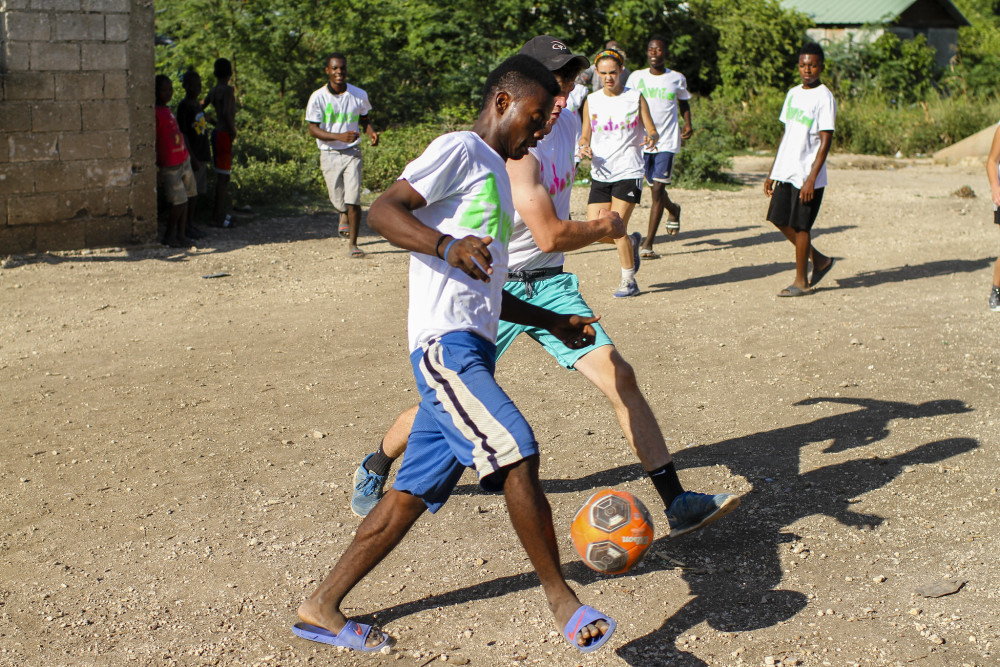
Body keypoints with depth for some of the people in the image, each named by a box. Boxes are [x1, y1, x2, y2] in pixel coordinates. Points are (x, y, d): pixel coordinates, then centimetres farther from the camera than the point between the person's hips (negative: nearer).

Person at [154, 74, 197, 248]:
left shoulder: (168, 110, 13)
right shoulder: (155, 113, -15)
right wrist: (156, 170, -17)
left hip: (184, 160, 9)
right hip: (169, 166, -8)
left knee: (185, 200, 9)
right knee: (179, 202, -6)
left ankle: (181, 235, 17)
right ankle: (169, 236, 10)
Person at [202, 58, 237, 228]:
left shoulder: (213, 90, 9)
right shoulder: (228, 90, -15)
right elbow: (227, 113, -27)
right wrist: (233, 131, -14)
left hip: (217, 132, 9)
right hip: (225, 134, -9)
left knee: (221, 175, 16)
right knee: (223, 176, -4)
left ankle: (219, 213, 24)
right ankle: (219, 216, -2)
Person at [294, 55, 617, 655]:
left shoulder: (497, 175, 27)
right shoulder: (460, 150, -2)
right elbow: (383, 210, -15)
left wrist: (553, 323, 30)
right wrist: (447, 245, -31)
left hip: (471, 349, 10)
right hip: (445, 342, -10)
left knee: (415, 494, 9)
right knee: (518, 453, -20)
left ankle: (323, 607, 18)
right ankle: (562, 599, -7)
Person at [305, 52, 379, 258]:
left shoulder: (359, 95, -2)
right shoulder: (318, 97, -8)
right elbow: (313, 129, -10)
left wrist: (372, 133, -11)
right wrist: (339, 136, -26)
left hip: (352, 153, 0)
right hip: (329, 155, 0)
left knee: (353, 200, -12)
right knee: (338, 200, 7)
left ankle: (353, 243, 2)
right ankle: (344, 215, 46)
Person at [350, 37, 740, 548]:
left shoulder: (566, 123, 6)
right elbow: (550, 235, -25)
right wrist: (605, 227, -10)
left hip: (549, 284, 6)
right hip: (493, 287, -6)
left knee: (619, 376, -8)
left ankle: (677, 504, -6)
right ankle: (375, 469, 31)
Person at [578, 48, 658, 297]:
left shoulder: (635, 97, 1)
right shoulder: (591, 101, 8)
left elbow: (652, 131, 2)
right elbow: (585, 136, 12)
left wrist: (651, 138, -22)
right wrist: (585, 147, -11)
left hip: (628, 173, -3)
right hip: (600, 174, 4)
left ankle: (629, 281, 7)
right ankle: (632, 243, 28)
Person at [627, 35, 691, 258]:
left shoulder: (677, 79, 4)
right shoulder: (636, 77, 4)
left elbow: (684, 103, 20)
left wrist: (688, 124, 4)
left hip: (667, 141, -2)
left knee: (658, 189, -13)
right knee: (654, 188, 14)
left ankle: (648, 244, -12)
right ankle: (673, 209, 50)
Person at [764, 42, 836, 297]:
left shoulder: (824, 98, -10)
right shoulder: (793, 94, 13)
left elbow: (825, 141, -14)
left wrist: (811, 179, -20)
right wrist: (772, 171, 17)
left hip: (808, 174, -7)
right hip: (786, 170, 8)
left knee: (800, 226, -1)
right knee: (780, 220, 9)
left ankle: (801, 282, 12)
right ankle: (820, 260, 26)